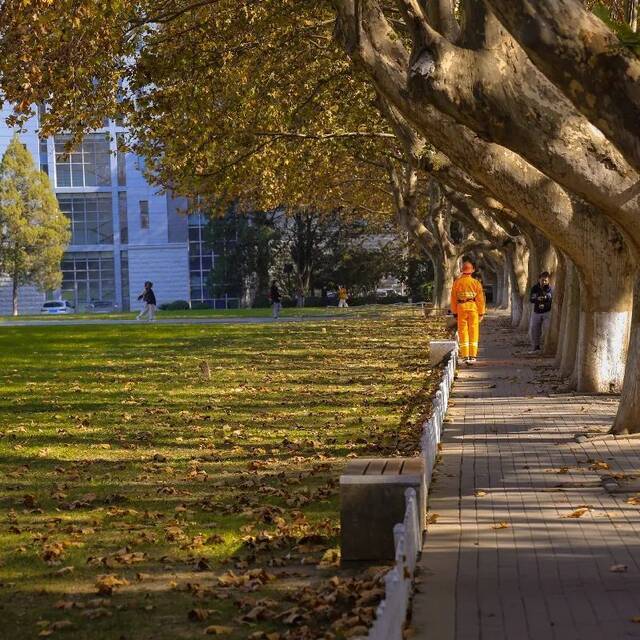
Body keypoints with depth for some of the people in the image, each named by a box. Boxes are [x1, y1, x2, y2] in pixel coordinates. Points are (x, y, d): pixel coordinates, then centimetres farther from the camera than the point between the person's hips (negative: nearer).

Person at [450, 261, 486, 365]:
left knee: (463, 333, 5)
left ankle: (465, 356, 1)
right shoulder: (476, 283, -2)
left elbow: (453, 298, 3)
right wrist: (481, 313, 3)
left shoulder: (457, 283, 1)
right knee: (473, 333, 5)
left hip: (461, 309, 1)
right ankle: (472, 356, 2)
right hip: (473, 309, -1)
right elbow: (480, 299, -3)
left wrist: (454, 312, 10)